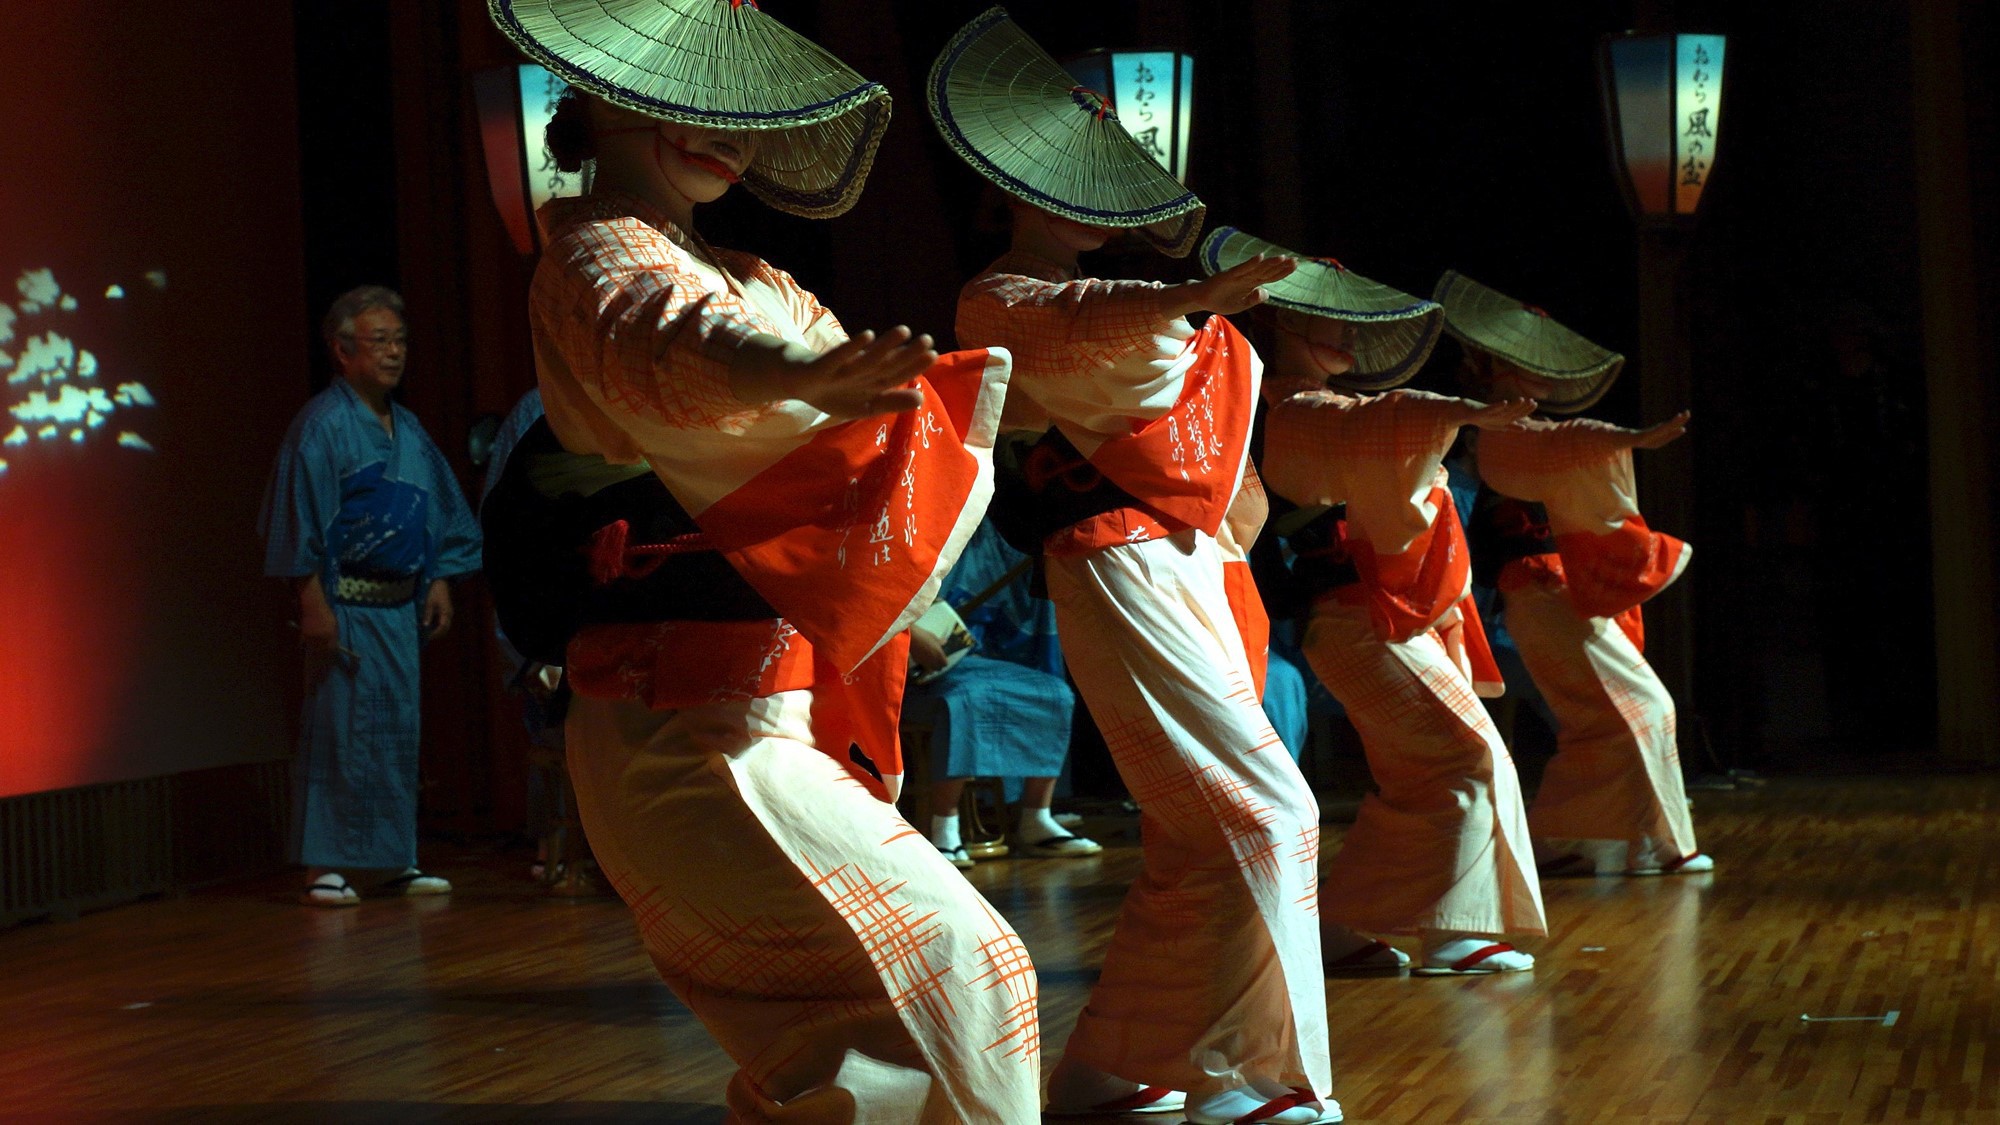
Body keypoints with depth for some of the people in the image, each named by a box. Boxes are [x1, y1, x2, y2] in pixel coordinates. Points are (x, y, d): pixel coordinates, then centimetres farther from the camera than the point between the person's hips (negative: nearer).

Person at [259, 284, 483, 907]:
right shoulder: (322, 425, -8)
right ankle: (323, 867, -1)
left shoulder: (408, 429, 15)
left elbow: (439, 511, 21)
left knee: (399, 728, 9)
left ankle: (397, 859, 17)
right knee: (337, 729, -5)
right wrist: (312, 603, -18)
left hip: (400, 605, 7)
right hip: (344, 605, -7)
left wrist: (440, 582, 11)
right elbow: (302, 518, -13)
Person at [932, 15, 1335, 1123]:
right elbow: (1073, 321, -30)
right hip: (1125, 567, -10)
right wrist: (1193, 298, -46)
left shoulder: (1099, 289, 22)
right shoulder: (999, 297, -7)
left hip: (1187, 571, 10)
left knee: (1191, 837, 11)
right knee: (1263, 813, -15)